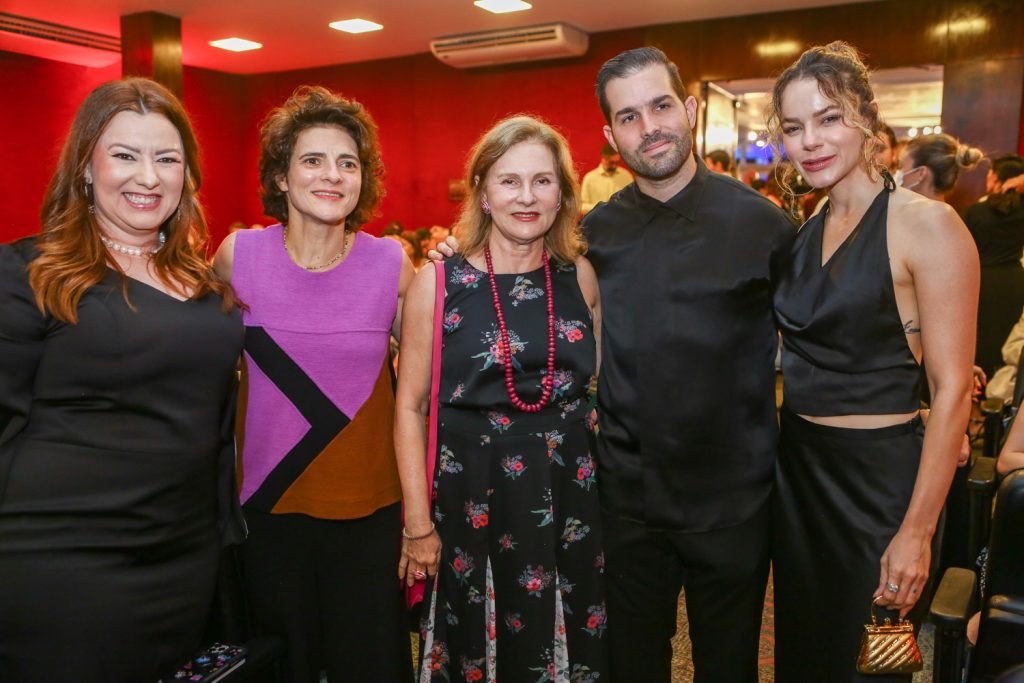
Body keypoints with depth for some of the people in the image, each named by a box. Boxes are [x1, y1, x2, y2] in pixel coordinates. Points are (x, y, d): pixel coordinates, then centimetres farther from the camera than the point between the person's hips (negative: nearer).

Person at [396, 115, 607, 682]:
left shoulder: (579, 275, 1)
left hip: (572, 492, 3)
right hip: (473, 496, -2)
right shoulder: (439, 282, -7)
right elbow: (410, 407, -5)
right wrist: (418, 524, -7)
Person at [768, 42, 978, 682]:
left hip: (878, 476, -6)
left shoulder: (926, 224, -14)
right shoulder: (804, 232, 6)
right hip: (798, 465, 6)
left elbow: (952, 390, -16)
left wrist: (917, 531, -17)